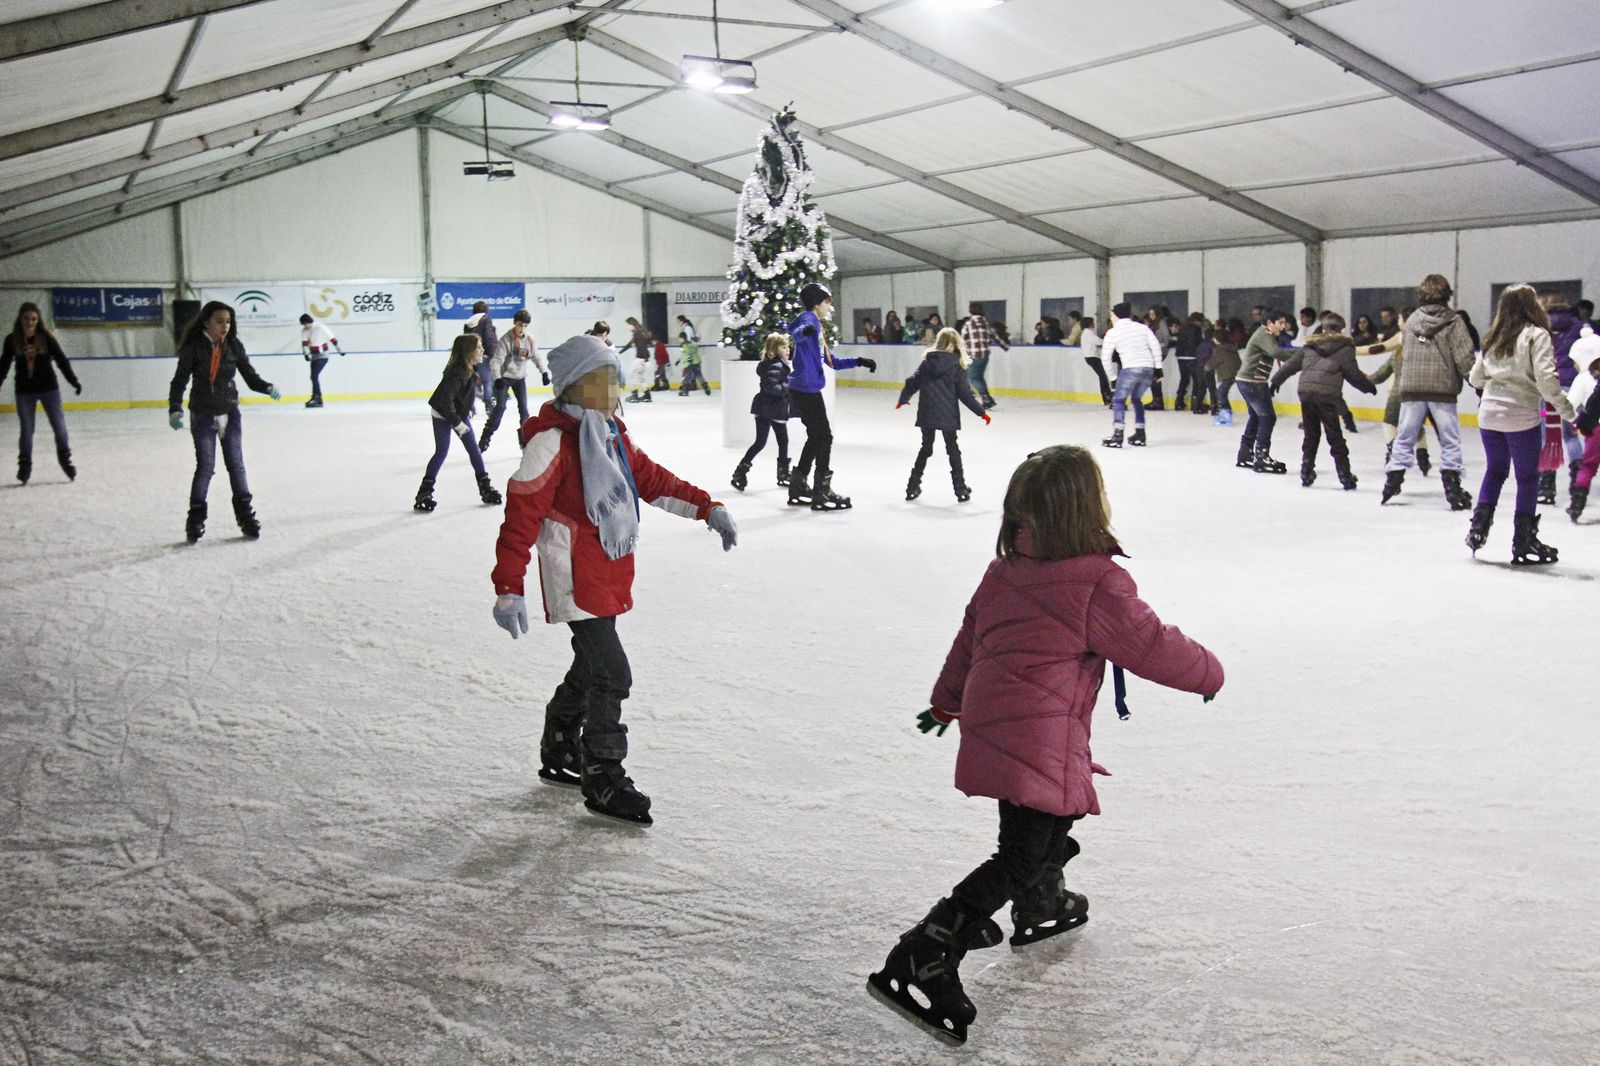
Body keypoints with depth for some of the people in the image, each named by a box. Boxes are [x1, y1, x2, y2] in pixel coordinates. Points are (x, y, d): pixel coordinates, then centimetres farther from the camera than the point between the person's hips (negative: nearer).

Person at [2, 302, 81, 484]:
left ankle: (65, 459, 20)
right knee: (26, 430, 6)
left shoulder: (46, 337, -8)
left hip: (49, 388, -1)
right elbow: (4, 365, 2)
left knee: (59, 426, 4)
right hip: (24, 391, 1)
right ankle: (24, 466, 17)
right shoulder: (12, 339, -5)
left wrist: (74, 381, -11)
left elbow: (61, 360, -6)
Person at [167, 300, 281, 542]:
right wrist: (175, 409, -24)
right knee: (205, 466, -1)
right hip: (203, 416, -3)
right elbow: (180, 381, -11)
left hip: (230, 413, 3)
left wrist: (268, 388, -17)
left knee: (236, 464, 8)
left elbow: (249, 375, 1)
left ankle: (245, 514, 17)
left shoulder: (234, 346, -3)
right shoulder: (193, 348, -12)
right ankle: (196, 518, 11)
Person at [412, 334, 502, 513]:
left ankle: (485, 486, 15)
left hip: (460, 412, 7)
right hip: (442, 415, -7)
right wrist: (458, 423, -25)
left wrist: (469, 410, 6)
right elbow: (445, 401, -31)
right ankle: (425, 492, -3)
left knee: (473, 448, 6)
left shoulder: (472, 369, -7)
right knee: (442, 452, -9)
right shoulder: (455, 373, -31)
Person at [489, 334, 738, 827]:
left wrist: (707, 508, 9)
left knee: (590, 666, 21)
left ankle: (558, 752, 40)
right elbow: (521, 514, -19)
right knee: (611, 674, -11)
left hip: (611, 577, 9)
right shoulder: (551, 442, -17)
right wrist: (508, 589, -21)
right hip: (574, 580, -9)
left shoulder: (614, 436, 10)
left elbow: (653, 480, 18)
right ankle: (603, 780, 2)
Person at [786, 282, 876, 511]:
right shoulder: (808, 318, -9)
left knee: (816, 438, 17)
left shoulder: (818, 328, 22)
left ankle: (798, 488, 23)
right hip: (805, 389, -10)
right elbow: (796, 332, -34)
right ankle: (822, 493, 1)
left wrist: (859, 361, 19)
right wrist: (804, 332, -56)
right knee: (824, 437, -4)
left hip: (806, 391, 10)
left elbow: (833, 361, 27)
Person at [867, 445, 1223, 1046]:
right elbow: (1153, 646, -8)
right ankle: (921, 963, -12)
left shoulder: (1004, 571, 9)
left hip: (990, 723, 9)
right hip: (1038, 742, -9)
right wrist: (1208, 673, 11)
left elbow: (969, 639, 19)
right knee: (1020, 858, -6)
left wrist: (947, 702, 33)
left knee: (1057, 813, 31)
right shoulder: (1099, 585, -14)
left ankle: (1042, 906, 52)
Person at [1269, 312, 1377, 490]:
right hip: (1327, 395, -4)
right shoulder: (1344, 348, 2)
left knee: (1311, 435, 17)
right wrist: (1369, 386, 19)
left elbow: (1291, 365, 17)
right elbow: (1353, 373, 3)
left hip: (1306, 392, 4)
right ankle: (1345, 477, 2)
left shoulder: (1310, 345, 15)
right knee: (1335, 438, 3)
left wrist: (1276, 381, 29)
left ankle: (1306, 473, 16)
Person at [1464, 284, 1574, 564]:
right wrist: (1565, 408, -8)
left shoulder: (1493, 338, 8)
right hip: (1522, 416, -5)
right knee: (1528, 477, 6)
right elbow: (1546, 378, -17)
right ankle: (1523, 543, 8)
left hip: (1489, 414, 5)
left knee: (1495, 470, 20)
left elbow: (1474, 377, 14)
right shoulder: (1536, 335, -8)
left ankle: (1478, 528, 17)